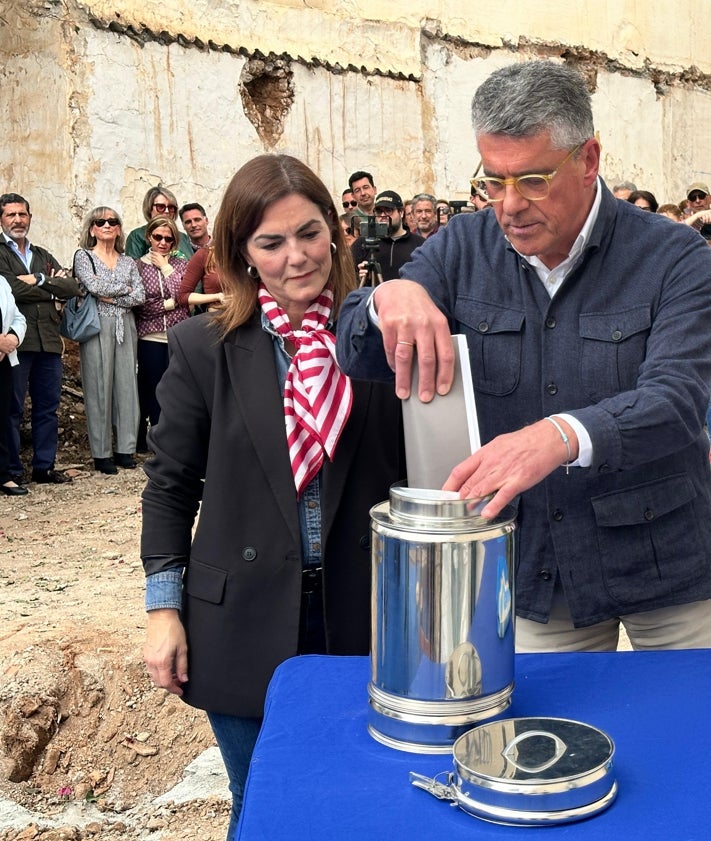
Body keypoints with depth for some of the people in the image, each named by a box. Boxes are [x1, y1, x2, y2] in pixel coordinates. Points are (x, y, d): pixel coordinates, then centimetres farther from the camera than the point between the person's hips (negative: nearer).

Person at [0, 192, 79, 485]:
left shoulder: (43, 256, 19)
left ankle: (44, 467, 19)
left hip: (48, 341, 6)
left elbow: (72, 287, 6)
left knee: (47, 407, 10)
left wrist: (39, 280, -8)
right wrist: (52, 292, -2)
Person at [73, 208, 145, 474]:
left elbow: (140, 296, 2)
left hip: (125, 326, 4)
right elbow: (93, 285, -12)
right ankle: (101, 453, 2)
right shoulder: (83, 256, 5)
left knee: (126, 384, 2)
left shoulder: (128, 262, 14)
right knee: (99, 386, -3)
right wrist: (124, 288, -2)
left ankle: (125, 448, 9)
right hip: (97, 326, -4)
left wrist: (111, 297, -8)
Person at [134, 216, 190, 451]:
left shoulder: (181, 264, 9)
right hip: (150, 338, -1)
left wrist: (166, 268, -4)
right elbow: (139, 303, -7)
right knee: (152, 390, 4)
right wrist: (169, 304, -6)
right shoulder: (138, 265, 3)